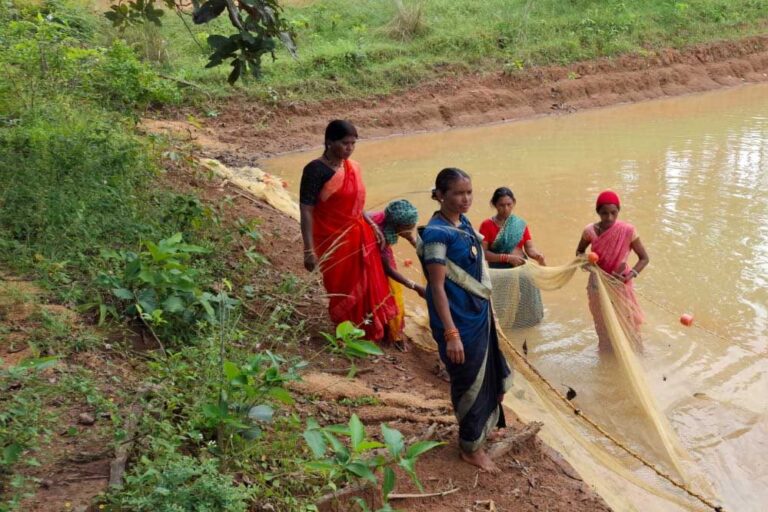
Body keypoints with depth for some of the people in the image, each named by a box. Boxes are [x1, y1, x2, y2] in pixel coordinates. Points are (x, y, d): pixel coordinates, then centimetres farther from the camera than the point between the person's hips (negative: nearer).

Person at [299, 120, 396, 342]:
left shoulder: (353, 167, 4)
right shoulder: (316, 170, -17)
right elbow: (306, 211, -18)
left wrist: (373, 226, 6)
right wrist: (309, 251, -22)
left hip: (359, 237, 7)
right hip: (334, 242, -7)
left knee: (368, 287, 16)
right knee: (343, 292, 9)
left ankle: (368, 333, 35)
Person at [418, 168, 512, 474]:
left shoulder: (463, 223, 4)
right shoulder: (437, 233, -21)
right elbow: (437, 287, -22)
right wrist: (451, 334, -24)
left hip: (479, 313, 8)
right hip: (458, 319, -8)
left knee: (486, 374, 22)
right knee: (469, 380, 5)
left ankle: (481, 428, 43)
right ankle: (471, 447, 24)